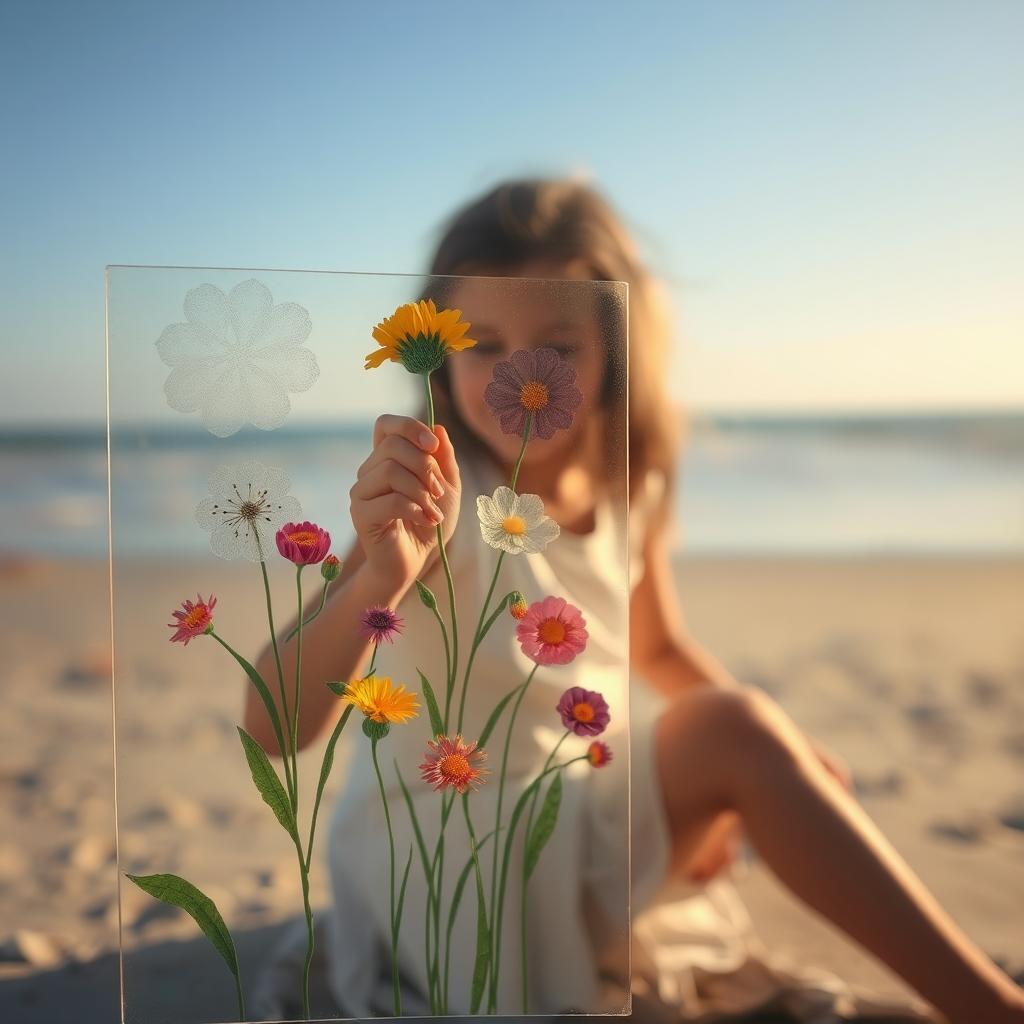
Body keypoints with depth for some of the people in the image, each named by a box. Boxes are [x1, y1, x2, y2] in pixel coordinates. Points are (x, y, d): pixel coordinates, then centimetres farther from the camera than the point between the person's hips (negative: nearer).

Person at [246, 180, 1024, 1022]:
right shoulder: (437, 490, -22)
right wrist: (380, 578, -51)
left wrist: (782, 750, 0)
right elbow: (274, 729, -31)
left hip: (583, 825, 7)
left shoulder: (631, 494, -4)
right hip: (434, 852, -6)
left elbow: (659, 650, 16)